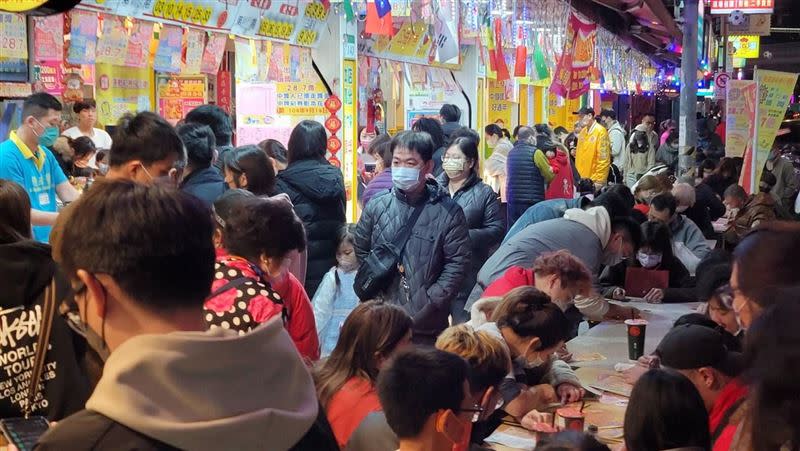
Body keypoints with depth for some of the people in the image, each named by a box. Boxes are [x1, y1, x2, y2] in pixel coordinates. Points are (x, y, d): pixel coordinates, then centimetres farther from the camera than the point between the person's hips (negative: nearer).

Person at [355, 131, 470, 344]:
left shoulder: (448, 212, -3)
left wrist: (427, 306, -12)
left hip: (428, 326, -2)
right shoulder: (376, 207, 5)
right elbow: (361, 253, 12)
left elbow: (458, 263, -6)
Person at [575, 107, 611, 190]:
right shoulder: (583, 131, 11)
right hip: (581, 178, 7)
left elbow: (603, 158, -15)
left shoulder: (600, 131, -11)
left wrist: (599, 181, -16)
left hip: (594, 180, -7)